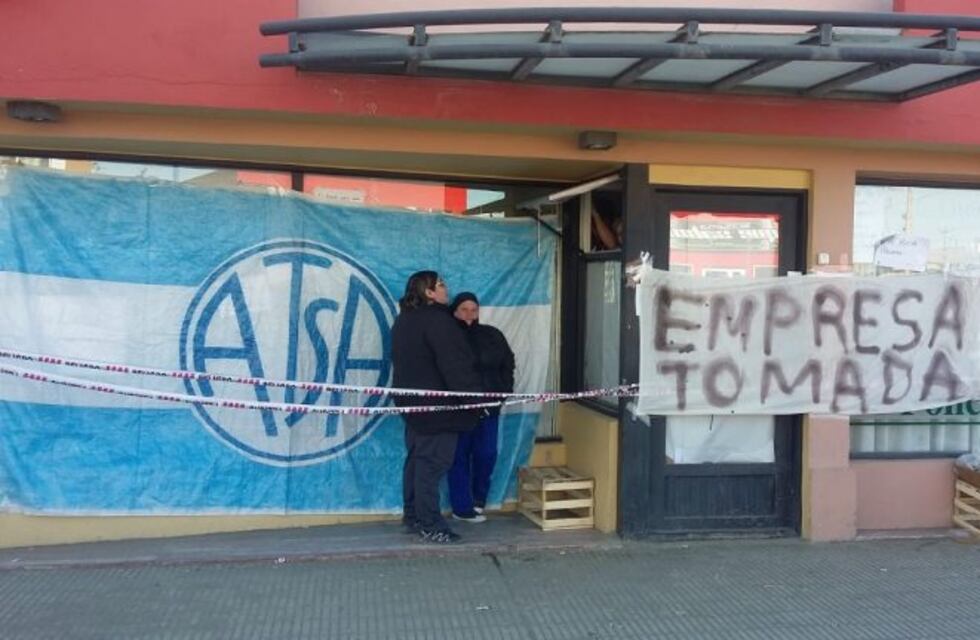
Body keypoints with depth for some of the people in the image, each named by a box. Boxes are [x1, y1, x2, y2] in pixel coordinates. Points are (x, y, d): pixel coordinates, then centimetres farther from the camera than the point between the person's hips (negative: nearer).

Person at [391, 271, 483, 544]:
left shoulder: (405, 319, 14)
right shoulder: (437, 320, -18)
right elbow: (455, 365, -23)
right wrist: (476, 396, -19)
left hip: (414, 401, 10)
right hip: (436, 405, -10)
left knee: (416, 460, 16)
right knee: (432, 464, -5)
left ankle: (413, 516, 23)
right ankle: (430, 525, -1)